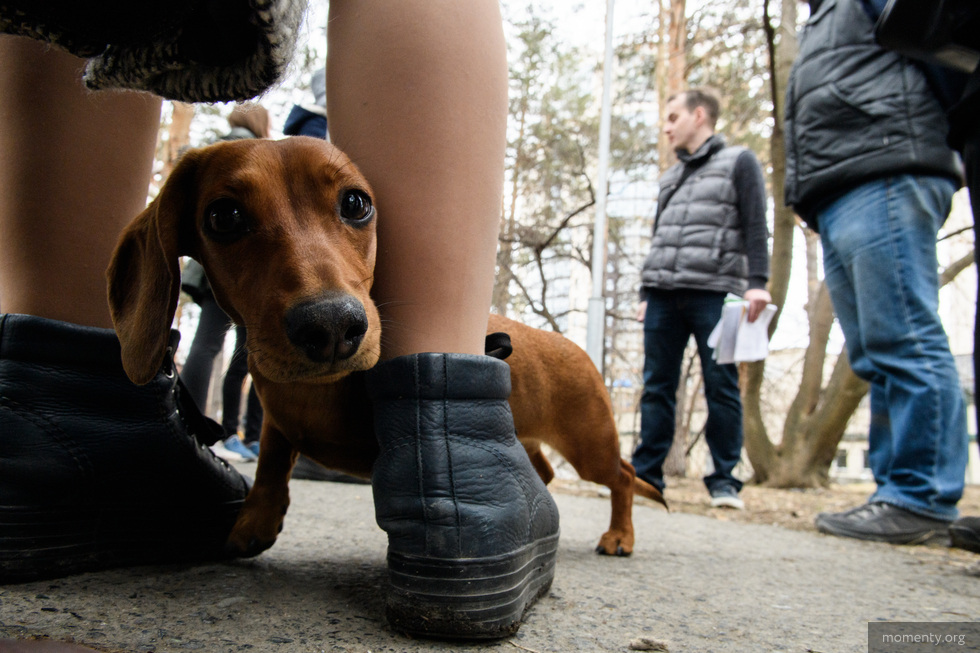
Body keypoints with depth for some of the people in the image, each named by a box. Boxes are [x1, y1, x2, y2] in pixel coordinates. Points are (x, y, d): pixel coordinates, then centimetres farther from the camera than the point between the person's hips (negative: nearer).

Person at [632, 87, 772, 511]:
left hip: (713, 292, -5)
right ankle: (646, 472, 4)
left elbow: (755, 226, 0)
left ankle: (724, 479, 4)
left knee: (721, 385, -3)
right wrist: (647, 292, 18)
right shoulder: (670, 177, 26)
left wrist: (756, 282, -13)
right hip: (663, 294, 5)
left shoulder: (739, 162, 10)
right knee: (656, 385, 1)